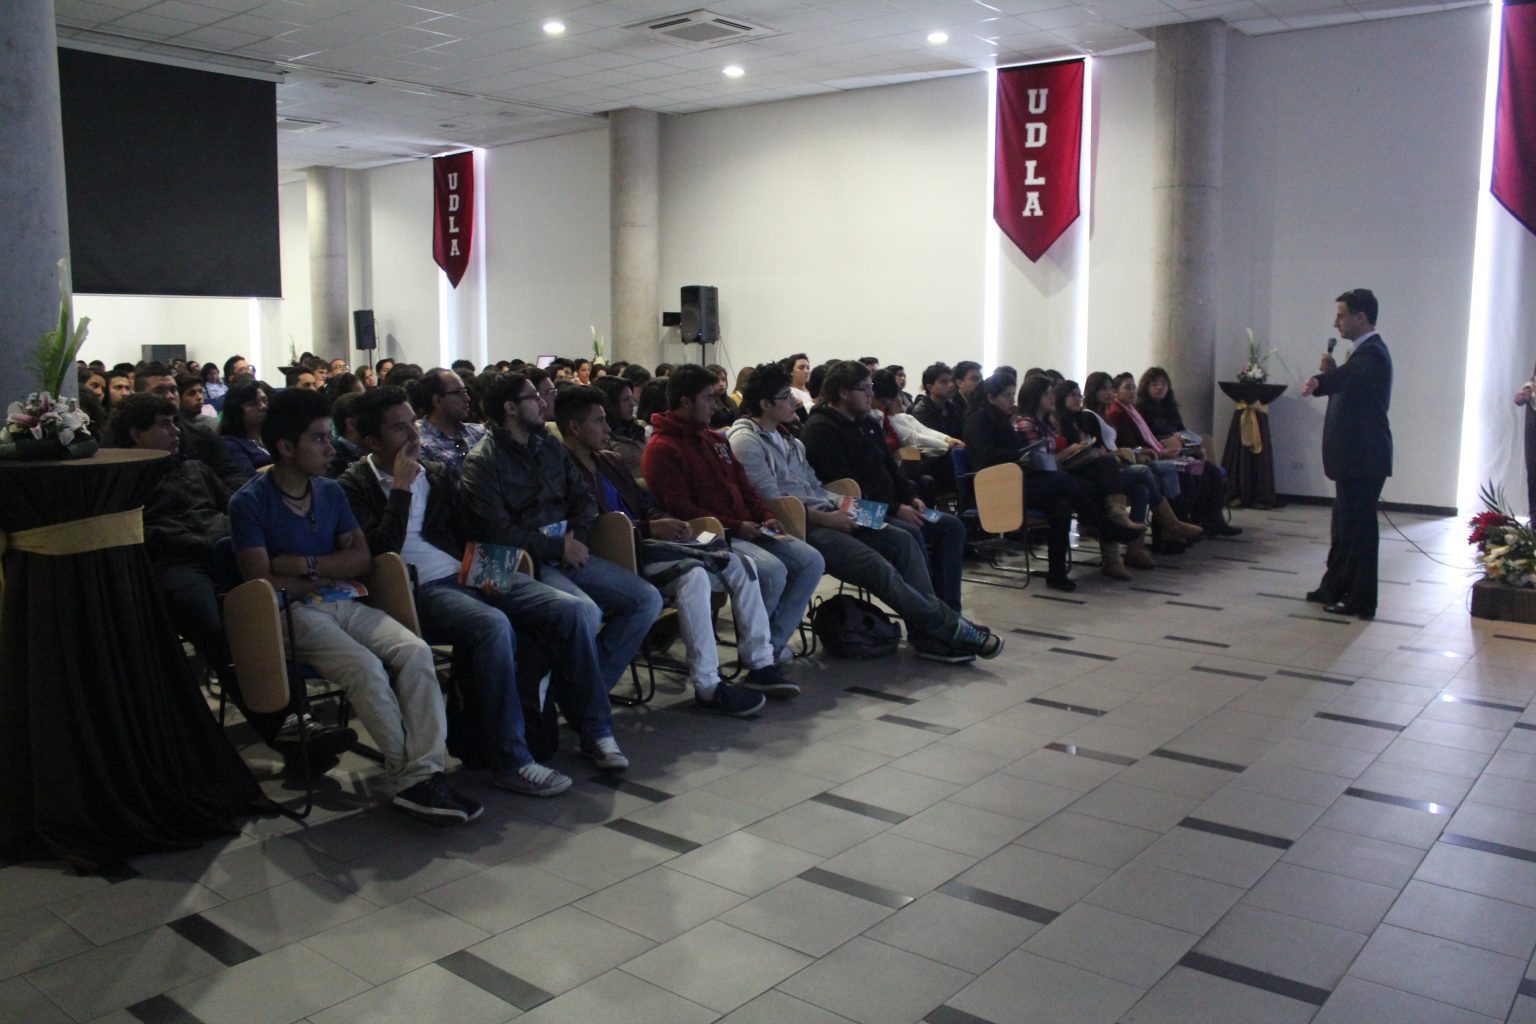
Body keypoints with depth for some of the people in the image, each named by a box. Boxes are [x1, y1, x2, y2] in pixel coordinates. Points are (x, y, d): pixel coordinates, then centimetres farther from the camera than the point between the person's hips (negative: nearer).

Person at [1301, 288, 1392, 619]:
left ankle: (1360, 601, 4)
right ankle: (1335, 588, 30)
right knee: (1345, 526, 18)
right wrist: (1330, 372, 1)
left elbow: (1349, 376, -40)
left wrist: (1319, 380, -59)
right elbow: (1347, 388, 19)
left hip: (1363, 458, -11)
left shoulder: (1372, 353, -17)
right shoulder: (1366, 351, 16)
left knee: (1358, 527, -4)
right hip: (1354, 456, 11)